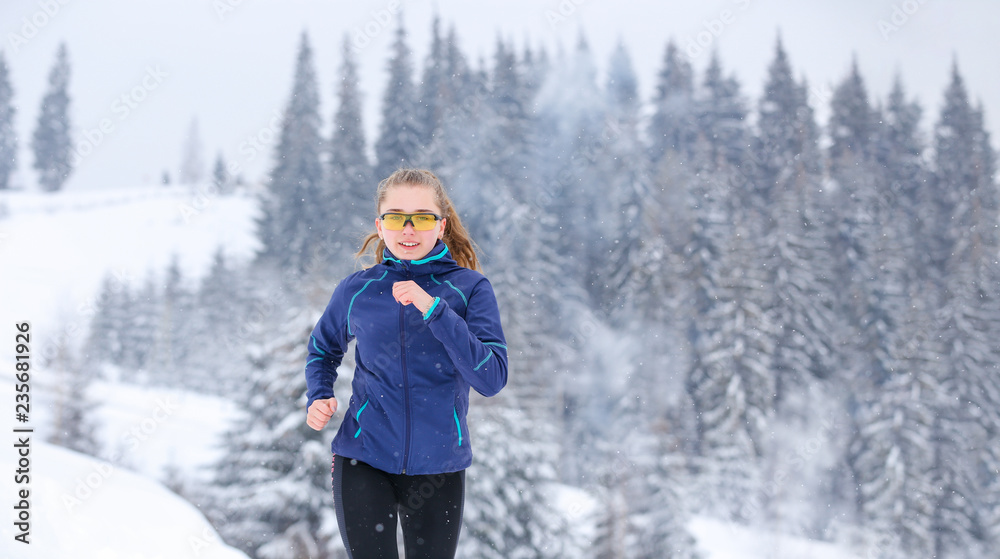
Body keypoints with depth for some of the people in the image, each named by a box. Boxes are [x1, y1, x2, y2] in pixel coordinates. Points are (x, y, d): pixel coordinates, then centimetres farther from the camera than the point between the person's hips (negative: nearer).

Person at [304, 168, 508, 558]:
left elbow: (491, 379, -16)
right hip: (363, 461, 0)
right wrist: (318, 397, 0)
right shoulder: (357, 290, 1)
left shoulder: (470, 288, -5)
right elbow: (323, 349, 20)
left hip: (438, 465, 0)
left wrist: (434, 309, -23)